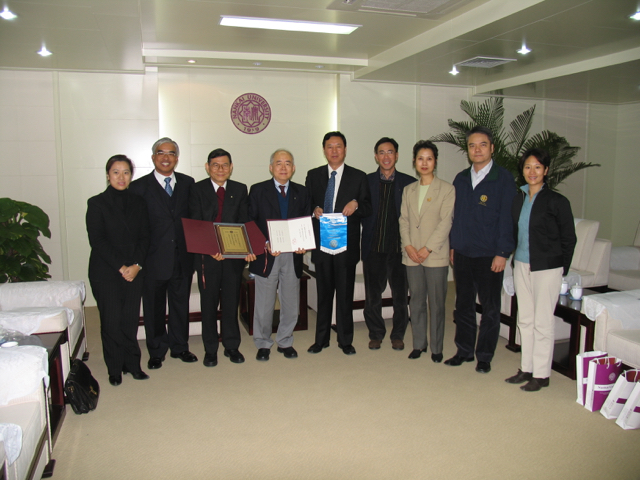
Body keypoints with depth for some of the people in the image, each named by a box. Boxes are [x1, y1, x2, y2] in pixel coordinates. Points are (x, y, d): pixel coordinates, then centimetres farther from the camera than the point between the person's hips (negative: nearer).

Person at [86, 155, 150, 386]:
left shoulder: (138, 203, 10)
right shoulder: (97, 203, 0)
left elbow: (144, 237, 7)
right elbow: (97, 240, -6)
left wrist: (136, 265, -7)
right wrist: (120, 266, -11)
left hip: (134, 271, 3)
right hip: (105, 272, -3)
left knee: (131, 319, 2)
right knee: (112, 321, -1)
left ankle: (132, 364, 16)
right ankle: (115, 369, 13)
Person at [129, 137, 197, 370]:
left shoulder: (188, 183, 7)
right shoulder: (139, 186, -2)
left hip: (182, 257, 3)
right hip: (154, 258, -2)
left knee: (181, 305, 14)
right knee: (154, 307, 10)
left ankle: (180, 347, 29)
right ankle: (156, 352, 25)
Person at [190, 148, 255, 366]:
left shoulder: (240, 190, 7)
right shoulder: (197, 190, -1)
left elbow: (245, 223, 1)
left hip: (234, 255, 2)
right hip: (207, 256, -2)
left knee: (232, 302, 10)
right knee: (209, 304, 8)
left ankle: (232, 346, 24)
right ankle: (210, 350, 20)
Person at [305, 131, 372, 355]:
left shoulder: (358, 177, 5)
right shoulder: (313, 175, 10)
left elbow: (368, 208, 5)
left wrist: (356, 204, -16)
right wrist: (314, 210, -10)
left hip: (347, 244, -1)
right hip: (321, 243, 2)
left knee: (345, 294, 3)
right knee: (323, 293, 10)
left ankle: (345, 340, 15)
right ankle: (321, 339, 21)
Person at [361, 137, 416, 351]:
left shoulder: (409, 183, 4)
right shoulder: (366, 181, 5)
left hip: (400, 247, 0)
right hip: (374, 247, 0)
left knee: (400, 295, 8)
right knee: (372, 295, 8)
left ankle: (398, 335, 25)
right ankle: (376, 334, 25)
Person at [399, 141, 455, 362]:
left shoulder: (447, 189, -1)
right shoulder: (408, 190, 15)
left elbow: (445, 222, -8)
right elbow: (404, 220, 10)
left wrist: (428, 248, -14)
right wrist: (408, 246, -5)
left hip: (436, 256, -4)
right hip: (412, 256, 4)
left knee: (436, 303, 2)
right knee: (416, 301, 10)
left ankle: (436, 348, 13)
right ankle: (418, 344, 21)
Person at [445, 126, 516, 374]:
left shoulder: (504, 179, -4)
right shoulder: (461, 179, 10)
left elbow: (507, 218, -8)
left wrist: (502, 253, -13)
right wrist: (452, 245, 10)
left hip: (489, 255, -4)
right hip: (462, 253, 5)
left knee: (490, 309, 6)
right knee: (463, 305, 12)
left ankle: (484, 356, 18)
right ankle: (464, 351, 25)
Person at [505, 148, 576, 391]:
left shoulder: (557, 201, -8)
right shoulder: (517, 199, 8)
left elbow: (569, 239, -4)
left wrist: (562, 268, -4)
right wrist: (515, 258, 9)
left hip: (547, 268, -6)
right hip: (521, 266, 6)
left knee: (542, 322, 1)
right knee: (525, 319, 12)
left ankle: (541, 374, 12)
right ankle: (526, 369, 24)